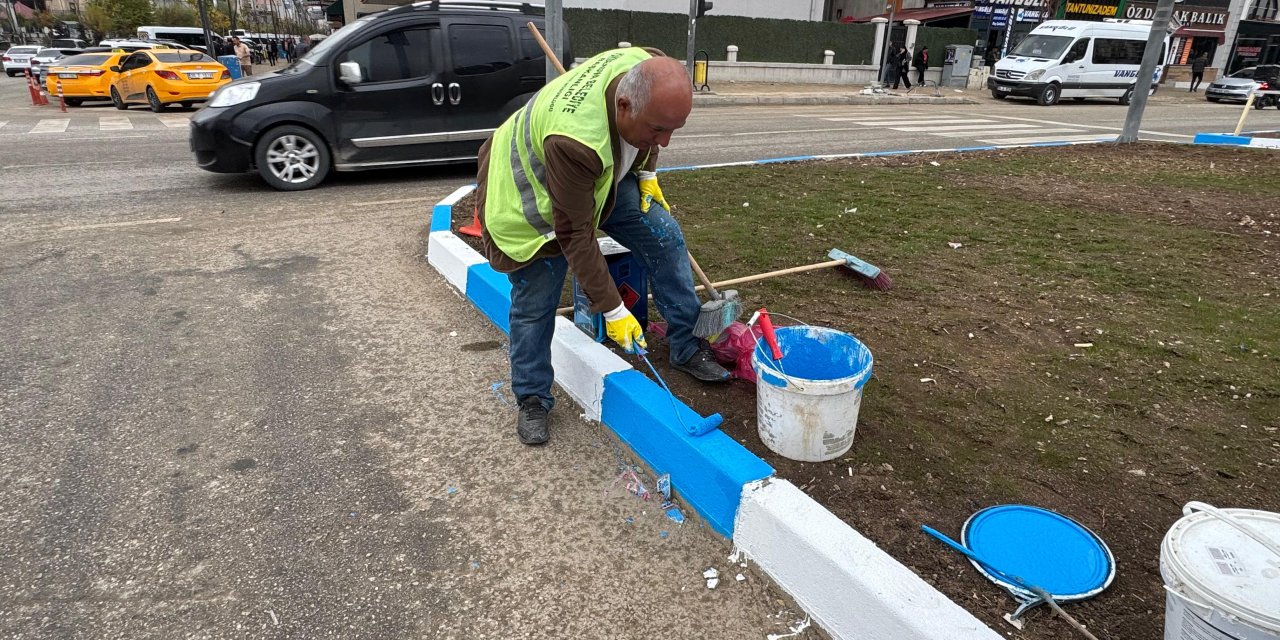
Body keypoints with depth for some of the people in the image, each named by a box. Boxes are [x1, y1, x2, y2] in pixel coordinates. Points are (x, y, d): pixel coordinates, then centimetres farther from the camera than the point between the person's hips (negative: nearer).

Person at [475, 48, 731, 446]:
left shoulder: (651, 71, -26)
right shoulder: (574, 139, -45)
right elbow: (575, 236, -35)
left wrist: (647, 173, 0)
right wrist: (612, 309, -30)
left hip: (608, 174, 7)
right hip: (533, 188, -6)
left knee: (665, 237, -1)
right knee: (535, 302, -5)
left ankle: (687, 348, 13)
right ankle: (532, 400, 16)